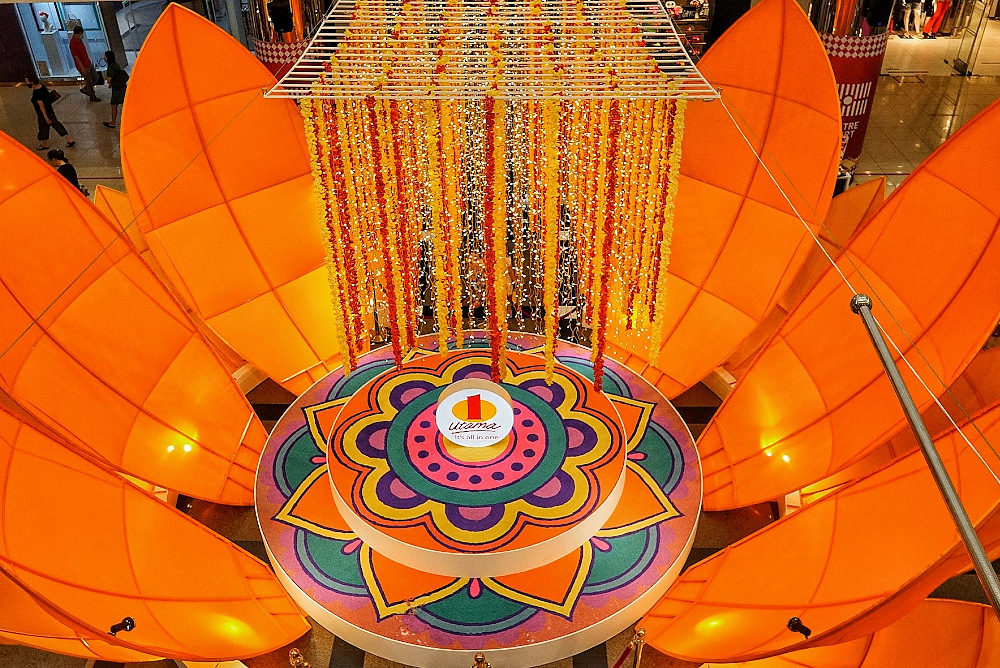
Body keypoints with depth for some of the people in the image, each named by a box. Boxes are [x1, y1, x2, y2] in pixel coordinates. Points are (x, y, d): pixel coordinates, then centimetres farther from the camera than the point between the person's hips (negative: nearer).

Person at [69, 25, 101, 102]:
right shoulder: (73, 43, -23)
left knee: (95, 77, 17)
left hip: (88, 63, 9)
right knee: (89, 81, 2)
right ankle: (93, 97, 17)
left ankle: (85, 89, 33)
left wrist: (89, 61, 22)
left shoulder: (79, 40, 5)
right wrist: (82, 67, -23)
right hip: (82, 66, -9)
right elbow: (75, 56, -23)